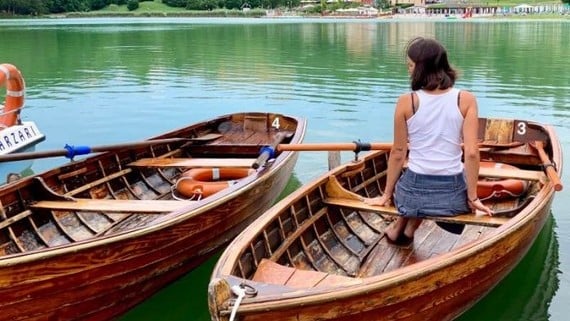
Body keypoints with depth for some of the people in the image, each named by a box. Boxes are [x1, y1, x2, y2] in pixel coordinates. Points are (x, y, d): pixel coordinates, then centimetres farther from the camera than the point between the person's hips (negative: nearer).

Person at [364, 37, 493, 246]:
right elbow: (472, 153, -10)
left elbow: (398, 153, -1)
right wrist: (473, 197, 0)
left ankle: (401, 226, 22)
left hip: (413, 193, 1)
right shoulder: (466, 100, -7)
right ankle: (409, 230, 17)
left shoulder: (406, 102, -8)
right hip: (453, 195, -1)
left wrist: (387, 194, 10)